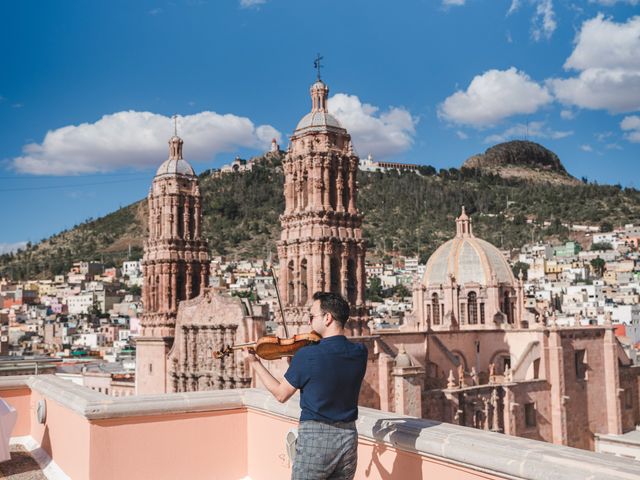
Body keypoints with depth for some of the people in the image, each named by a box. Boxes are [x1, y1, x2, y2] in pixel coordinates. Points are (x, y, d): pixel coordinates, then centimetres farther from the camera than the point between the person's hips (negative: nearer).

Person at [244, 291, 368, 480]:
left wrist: (255, 363, 8)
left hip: (315, 438, -4)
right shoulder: (360, 352, -3)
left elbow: (281, 394, -3)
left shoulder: (306, 355, -17)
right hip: (348, 436, 5)